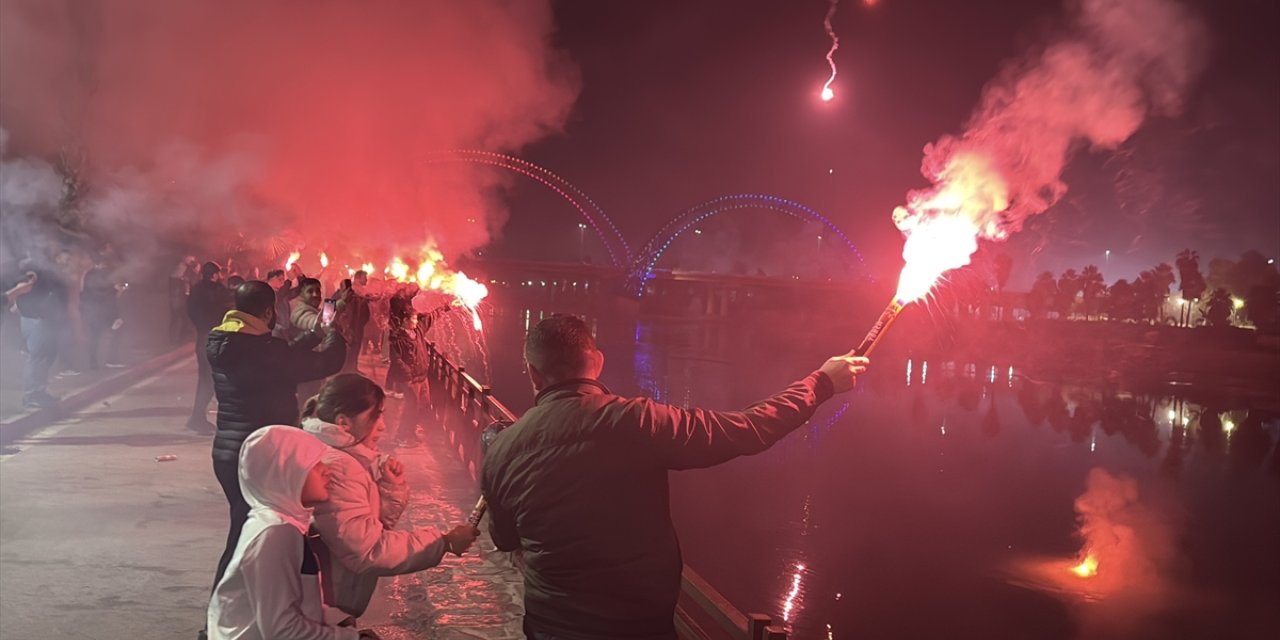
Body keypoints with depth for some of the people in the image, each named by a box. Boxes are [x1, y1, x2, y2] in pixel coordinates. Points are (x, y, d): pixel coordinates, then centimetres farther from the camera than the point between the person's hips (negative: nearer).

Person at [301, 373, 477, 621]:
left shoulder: (347, 457, 5)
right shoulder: (335, 467, -25)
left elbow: (376, 520, 10)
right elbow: (368, 550, -27)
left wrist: (391, 484, -9)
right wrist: (444, 543, -22)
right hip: (325, 608, -9)